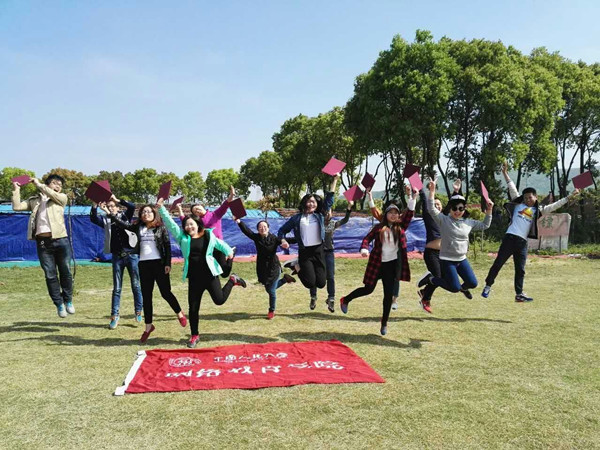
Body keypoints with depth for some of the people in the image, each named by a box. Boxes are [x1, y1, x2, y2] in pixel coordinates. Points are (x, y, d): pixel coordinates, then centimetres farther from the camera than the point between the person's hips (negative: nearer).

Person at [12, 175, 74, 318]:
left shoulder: (62, 198, 11)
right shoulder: (34, 200, 15)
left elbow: (52, 194, -9)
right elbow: (17, 207, 4)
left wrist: (38, 184, 1)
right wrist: (16, 190, 4)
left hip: (60, 240, -1)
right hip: (42, 242, 1)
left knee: (65, 272, 6)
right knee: (50, 275, 3)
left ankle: (68, 301, 23)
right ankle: (59, 304, 12)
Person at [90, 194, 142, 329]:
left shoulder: (125, 217, 6)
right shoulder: (106, 220, 8)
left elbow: (132, 207, -12)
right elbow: (93, 219, -10)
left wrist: (117, 199, -15)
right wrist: (95, 205, -22)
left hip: (131, 255, -1)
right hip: (117, 257, 1)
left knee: (136, 285, 3)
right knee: (116, 288, 4)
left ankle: (138, 311, 15)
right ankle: (115, 316, 9)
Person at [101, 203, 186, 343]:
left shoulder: (161, 228, 0)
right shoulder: (138, 227, 11)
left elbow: (167, 246, -3)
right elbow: (122, 224, 8)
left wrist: (168, 264, -10)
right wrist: (108, 213, 0)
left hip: (159, 263, -4)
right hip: (144, 264, 4)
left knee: (165, 293, -2)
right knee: (146, 296, 8)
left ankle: (180, 313, 24)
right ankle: (148, 326, 19)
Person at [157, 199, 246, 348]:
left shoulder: (208, 235, 2)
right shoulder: (182, 237, 5)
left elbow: (220, 244, 6)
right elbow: (169, 223, 1)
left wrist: (229, 251, -14)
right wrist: (161, 208, -7)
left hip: (209, 274, -2)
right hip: (194, 278, 2)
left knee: (219, 300, -3)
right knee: (193, 308, 6)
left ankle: (232, 281, 25)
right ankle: (194, 335, 23)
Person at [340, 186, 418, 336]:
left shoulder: (400, 227, 3)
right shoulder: (379, 227, -2)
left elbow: (409, 214, -9)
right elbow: (367, 238, -4)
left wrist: (411, 199, -22)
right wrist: (364, 249, -24)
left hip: (392, 264, 2)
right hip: (377, 263, -2)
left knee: (388, 294, 4)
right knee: (368, 289, 4)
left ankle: (384, 322, 18)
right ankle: (345, 300, 29)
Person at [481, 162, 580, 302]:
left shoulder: (538, 210, 13)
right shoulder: (518, 203, 9)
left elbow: (555, 206, 14)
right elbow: (512, 188, 6)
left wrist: (569, 196, 11)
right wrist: (505, 173, 4)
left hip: (522, 242, 3)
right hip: (509, 238, -3)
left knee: (520, 269, 8)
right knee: (498, 263, 0)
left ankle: (519, 294, 14)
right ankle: (488, 286, 12)